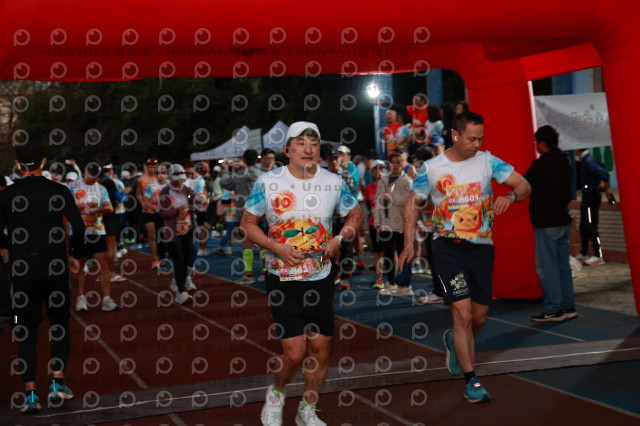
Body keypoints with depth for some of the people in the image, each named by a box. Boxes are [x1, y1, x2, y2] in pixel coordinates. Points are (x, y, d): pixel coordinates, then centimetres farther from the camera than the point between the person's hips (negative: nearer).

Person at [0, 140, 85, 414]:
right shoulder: (59, 191, -3)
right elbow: (78, 227, -9)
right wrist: (75, 255, 6)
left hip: (23, 269, 0)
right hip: (55, 267, 0)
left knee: (26, 331, 7)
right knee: (59, 325, 15)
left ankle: (31, 394, 4)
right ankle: (58, 383, 9)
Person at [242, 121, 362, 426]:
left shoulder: (334, 183, 0)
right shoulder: (268, 182, -6)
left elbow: (355, 215, 14)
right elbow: (247, 223, 1)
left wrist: (339, 238, -5)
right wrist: (276, 247, -14)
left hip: (320, 277, 3)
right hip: (282, 279, -3)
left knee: (320, 348, 4)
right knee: (295, 352, -10)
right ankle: (276, 394, 22)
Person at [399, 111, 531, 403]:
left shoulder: (487, 161, 0)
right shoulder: (431, 168, -3)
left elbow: (524, 186, -1)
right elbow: (413, 203, 8)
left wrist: (511, 196, -24)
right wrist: (409, 243, -1)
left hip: (481, 247, 3)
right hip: (448, 246, -3)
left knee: (479, 316, 10)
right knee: (463, 313, -12)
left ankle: (454, 342, 45)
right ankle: (471, 380, -1)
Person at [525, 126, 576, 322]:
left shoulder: (541, 164, -16)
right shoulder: (565, 163, 11)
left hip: (546, 223, -8)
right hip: (563, 221, 9)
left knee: (546, 267, -3)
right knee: (563, 264, 13)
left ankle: (553, 310, -2)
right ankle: (568, 307, 17)